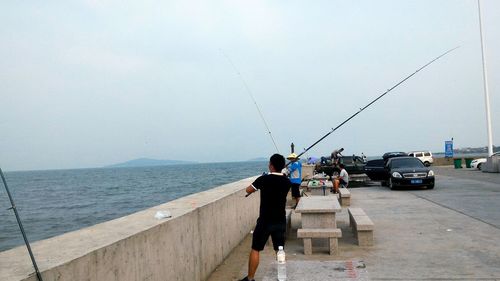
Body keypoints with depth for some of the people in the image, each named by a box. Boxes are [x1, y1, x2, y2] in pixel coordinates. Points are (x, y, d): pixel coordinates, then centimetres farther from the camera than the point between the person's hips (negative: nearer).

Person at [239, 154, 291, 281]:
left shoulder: (264, 179, -14)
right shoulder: (287, 181, 0)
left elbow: (248, 190, 1)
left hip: (265, 221, -4)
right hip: (280, 221, 4)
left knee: (255, 249, 7)